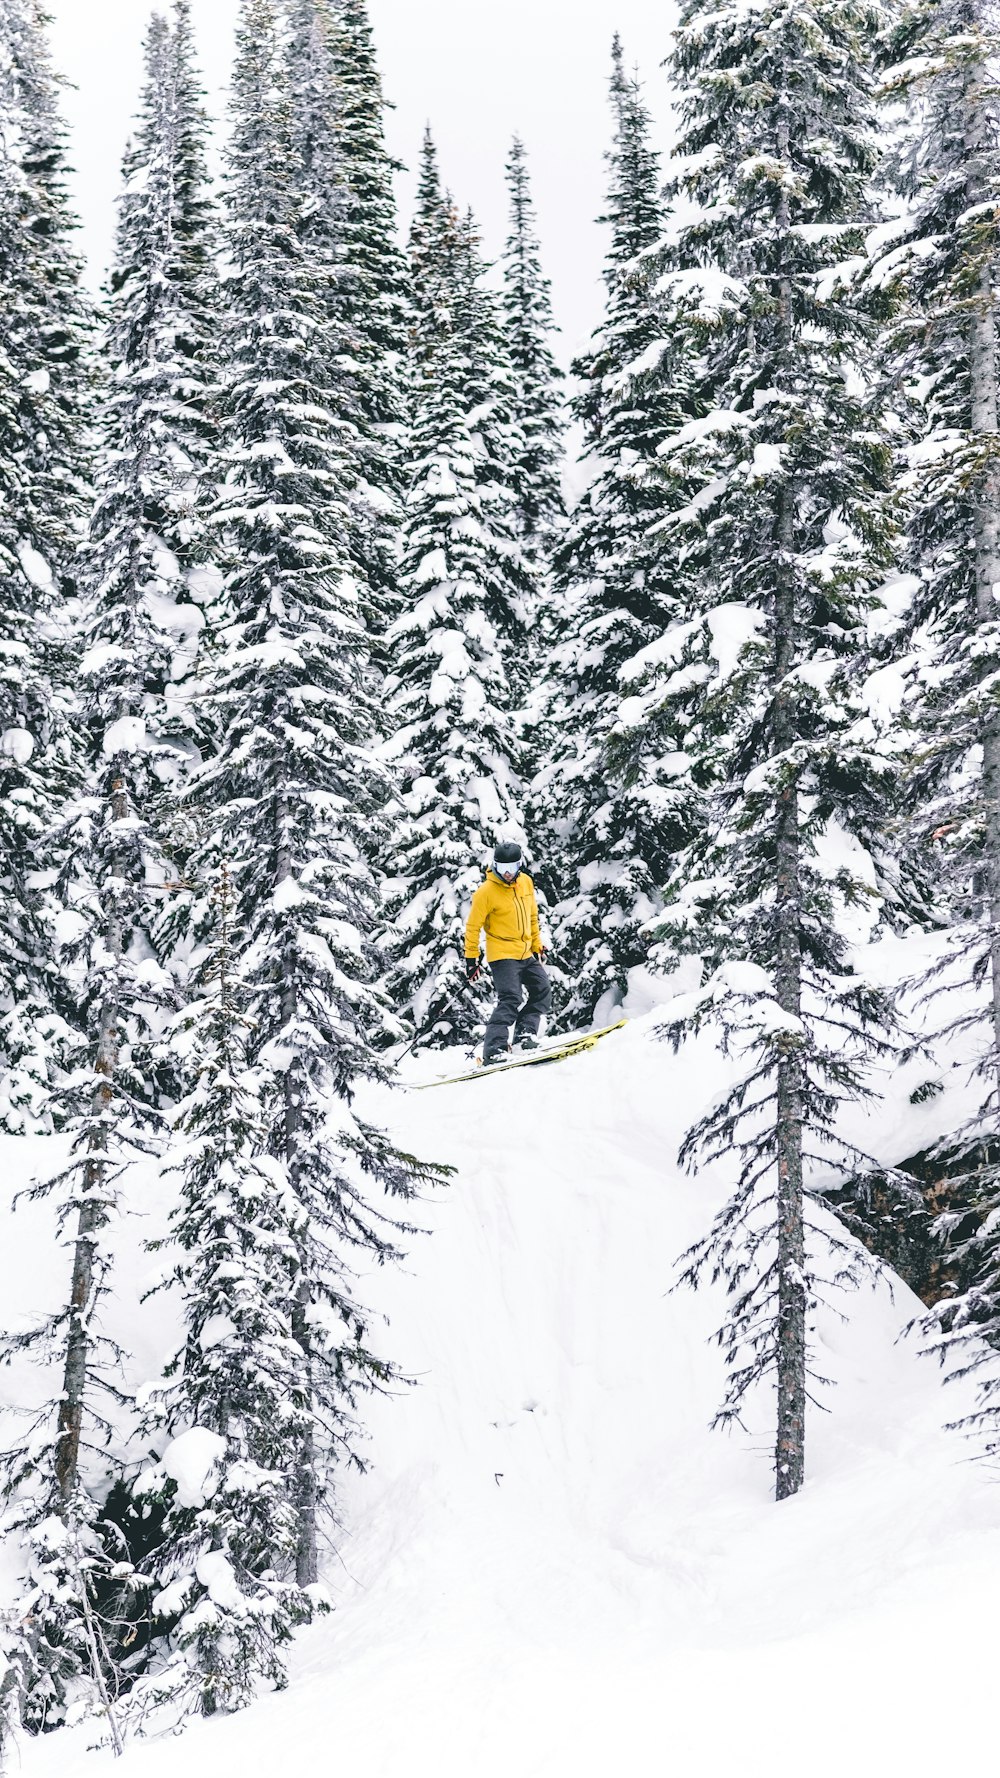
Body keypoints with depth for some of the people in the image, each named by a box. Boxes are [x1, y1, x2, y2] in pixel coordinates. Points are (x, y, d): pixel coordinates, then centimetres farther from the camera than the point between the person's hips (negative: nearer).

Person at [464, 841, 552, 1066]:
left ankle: (525, 1033, 8)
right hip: (502, 955, -7)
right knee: (510, 999, -17)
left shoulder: (526, 882, 6)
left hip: (525, 954, 7)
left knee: (543, 991, 3)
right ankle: (493, 1051, -18)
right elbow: (473, 926, -9)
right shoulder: (486, 891, -13)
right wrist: (471, 958, -10)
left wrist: (537, 945, 20)